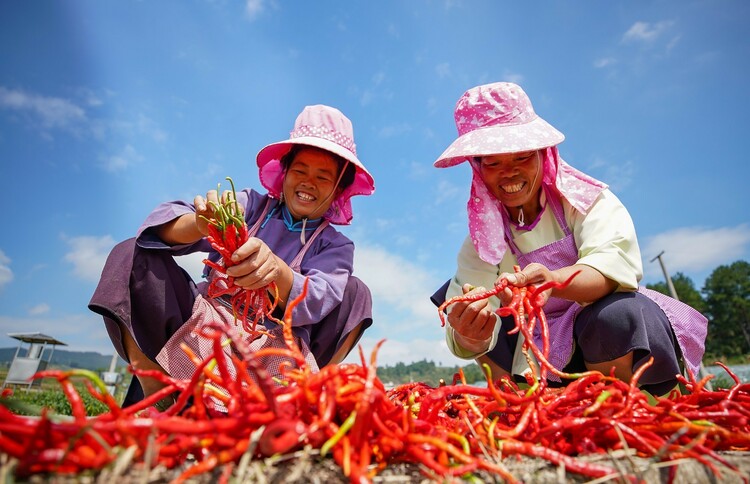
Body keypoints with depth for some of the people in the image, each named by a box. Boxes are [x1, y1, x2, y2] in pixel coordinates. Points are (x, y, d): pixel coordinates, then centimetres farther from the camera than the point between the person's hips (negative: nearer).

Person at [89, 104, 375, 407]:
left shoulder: (336, 246, 4)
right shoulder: (250, 205, 6)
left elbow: (315, 301, -16)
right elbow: (165, 222, -8)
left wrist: (277, 270, -38)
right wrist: (200, 225, -32)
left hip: (271, 352, 0)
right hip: (204, 334, 1)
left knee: (355, 292, -13)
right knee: (130, 255, -13)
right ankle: (158, 400, -15)